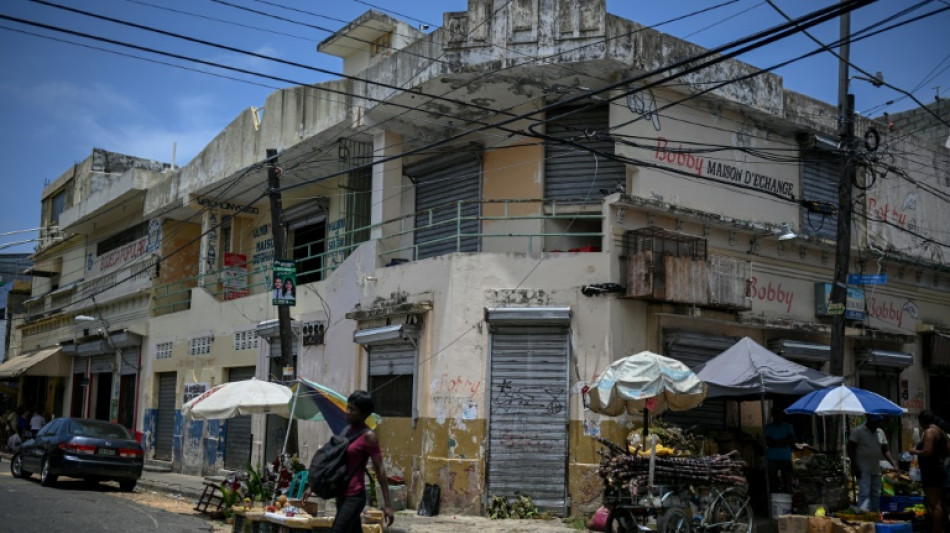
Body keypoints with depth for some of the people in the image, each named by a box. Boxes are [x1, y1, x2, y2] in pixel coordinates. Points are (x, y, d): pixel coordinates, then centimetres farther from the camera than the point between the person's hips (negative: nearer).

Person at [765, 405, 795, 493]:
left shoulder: (788, 426, 10)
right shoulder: (768, 427, 7)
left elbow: (792, 440, -3)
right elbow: (767, 442, -3)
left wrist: (776, 442, -8)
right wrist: (783, 443, -9)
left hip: (786, 458, 0)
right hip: (772, 459, 0)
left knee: (787, 481, -2)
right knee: (772, 482, -2)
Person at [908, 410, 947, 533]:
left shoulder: (929, 431, -15)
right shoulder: (940, 431, 13)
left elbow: (927, 452, -24)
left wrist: (914, 451, -8)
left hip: (931, 472, -10)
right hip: (939, 469, 10)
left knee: (934, 504, -9)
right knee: (940, 503, 14)